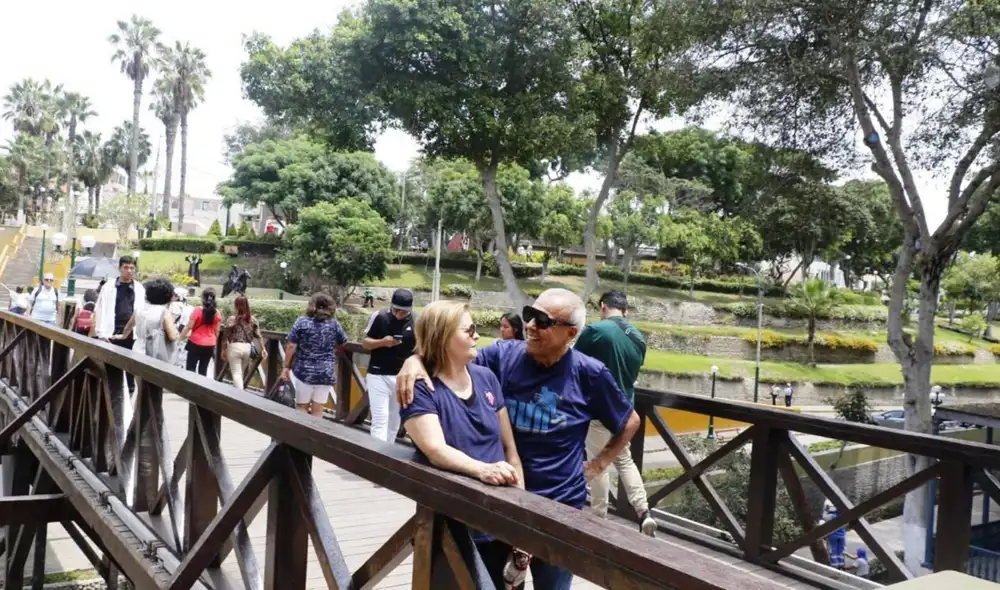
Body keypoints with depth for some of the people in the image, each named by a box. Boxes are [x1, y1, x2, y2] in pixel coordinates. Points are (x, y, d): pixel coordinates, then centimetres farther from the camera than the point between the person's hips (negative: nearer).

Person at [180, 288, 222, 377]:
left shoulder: (197, 310, -10)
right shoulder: (217, 313, 0)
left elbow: (189, 327, -8)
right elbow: (217, 331, 7)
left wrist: (181, 337, 6)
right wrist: (215, 343, 19)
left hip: (196, 344, -3)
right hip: (209, 346, 3)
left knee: (190, 368, 4)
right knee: (203, 370, 8)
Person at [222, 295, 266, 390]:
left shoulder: (232, 319, -7)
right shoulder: (252, 319, 4)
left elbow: (225, 336, -4)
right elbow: (258, 336, 3)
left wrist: (224, 350, 6)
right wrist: (263, 349, 7)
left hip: (234, 348, -4)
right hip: (247, 348, 4)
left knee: (236, 373, 0)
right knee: (241, 373, 19)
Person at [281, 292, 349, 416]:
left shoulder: (301, 322, -3)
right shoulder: (334, 324, 0)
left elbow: (291, 347, -5)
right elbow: (342, 344, 14)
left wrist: (286, 366, 3)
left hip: (304, 372, -1)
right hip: (326, 373, 1)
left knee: (302, 407, 11)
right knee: (317, 409, 7)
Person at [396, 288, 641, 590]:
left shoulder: (589, 374, -10)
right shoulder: (503, 355, -7)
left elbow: (629, 422, 4)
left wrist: (597, 465, 0)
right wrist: (417, 359, -27)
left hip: (559, 508, -2)